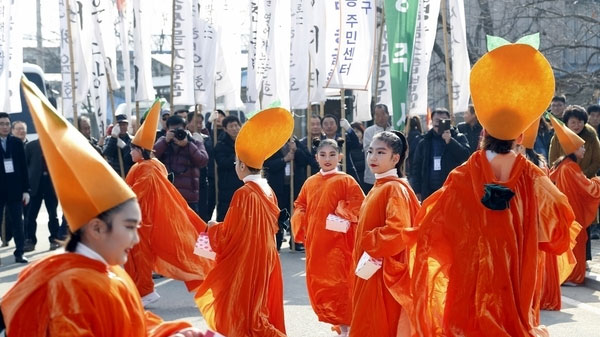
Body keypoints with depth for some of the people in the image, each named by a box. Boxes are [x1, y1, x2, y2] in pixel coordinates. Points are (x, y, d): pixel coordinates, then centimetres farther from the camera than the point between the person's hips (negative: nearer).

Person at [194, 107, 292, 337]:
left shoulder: (244, 194, -20)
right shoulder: (268, 191, 3)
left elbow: (228, 235, -18)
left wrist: (213, 228, 3)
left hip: (246, 261, -8)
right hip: (265, 258, 8)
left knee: (244, 311, 4)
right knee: (261, 309, 17)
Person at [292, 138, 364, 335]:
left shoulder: (345, 181, -6)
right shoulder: (310, 182, 9)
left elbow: (359, 207, -10)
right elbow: (300, 206, 17)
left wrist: (342, 216, -19)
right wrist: (301, 227, 3)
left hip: (337, 243, -6)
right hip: (314, 242, 6)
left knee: (338, 282, -4)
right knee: (317, 282, 12)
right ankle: (333, 319, 28)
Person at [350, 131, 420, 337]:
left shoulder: (396, 188, -15)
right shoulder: (377, 188, 13)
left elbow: (398, 231, -29)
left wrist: (372, 247, -20)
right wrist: (362, 255, 15)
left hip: (385, 274, -9)